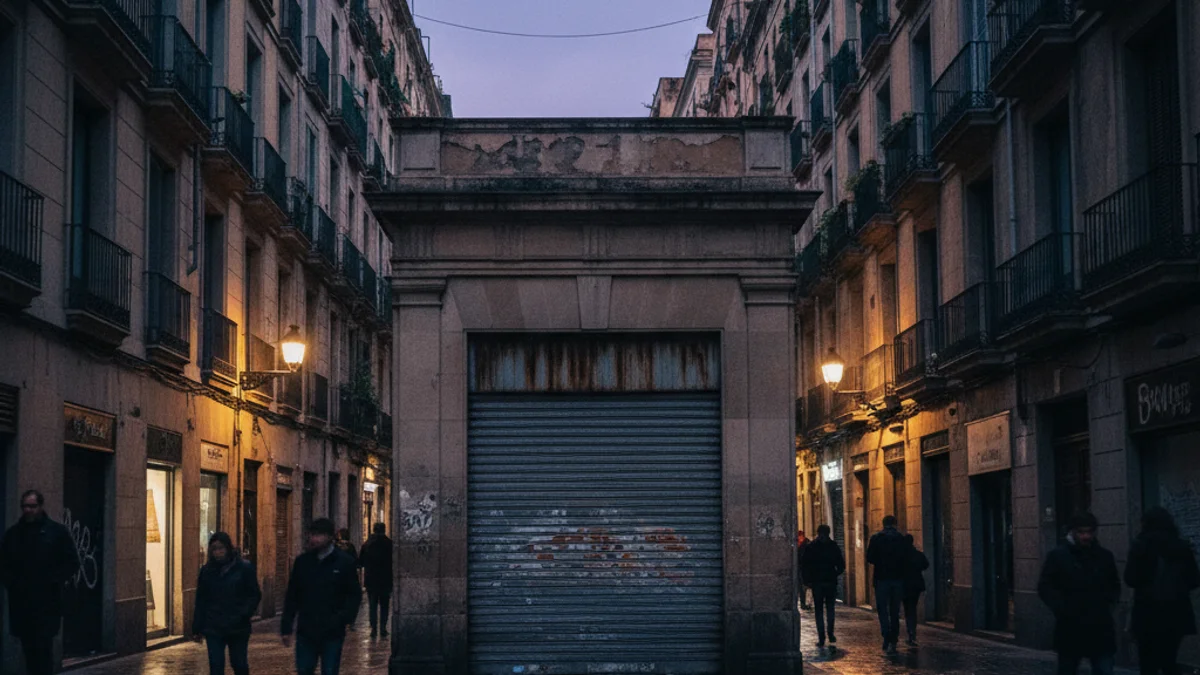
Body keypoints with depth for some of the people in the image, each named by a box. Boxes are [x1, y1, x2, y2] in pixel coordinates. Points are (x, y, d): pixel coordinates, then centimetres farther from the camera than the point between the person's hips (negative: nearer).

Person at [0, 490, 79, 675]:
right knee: (28, 646, 6)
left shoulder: (58, 531, 2)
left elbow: (72, 563, 1)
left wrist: (53, 582, -9)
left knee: (43, 647, -8)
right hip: (20, 602, 3)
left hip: (47, 601, -3)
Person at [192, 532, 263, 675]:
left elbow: (255, 595, -1)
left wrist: (244, 614, -16)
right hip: (214, 629, 1)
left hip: (238, 629, -1)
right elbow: (200, 601, 8)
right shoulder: (207, 571, 5)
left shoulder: (244, 568, -3)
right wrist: (197, 628, 5)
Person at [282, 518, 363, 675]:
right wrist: (286, 627, 4)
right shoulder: (302, 561, 4)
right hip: (306, 631, 3)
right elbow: (292, 596, 8)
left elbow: (354, 595, -3)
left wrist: (343, 619, -17)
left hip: (332, 633, -3)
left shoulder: (345, 562, -5)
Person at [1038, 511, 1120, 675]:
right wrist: (1061, 607, -14)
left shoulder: (1104, 556, 9)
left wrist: (1109, 602, 3)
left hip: (1100, 629, 2)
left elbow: (1115, 586, 22)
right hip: (1070, 629, -2)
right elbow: (1045, 587, -2)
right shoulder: (1058, 556, 0)